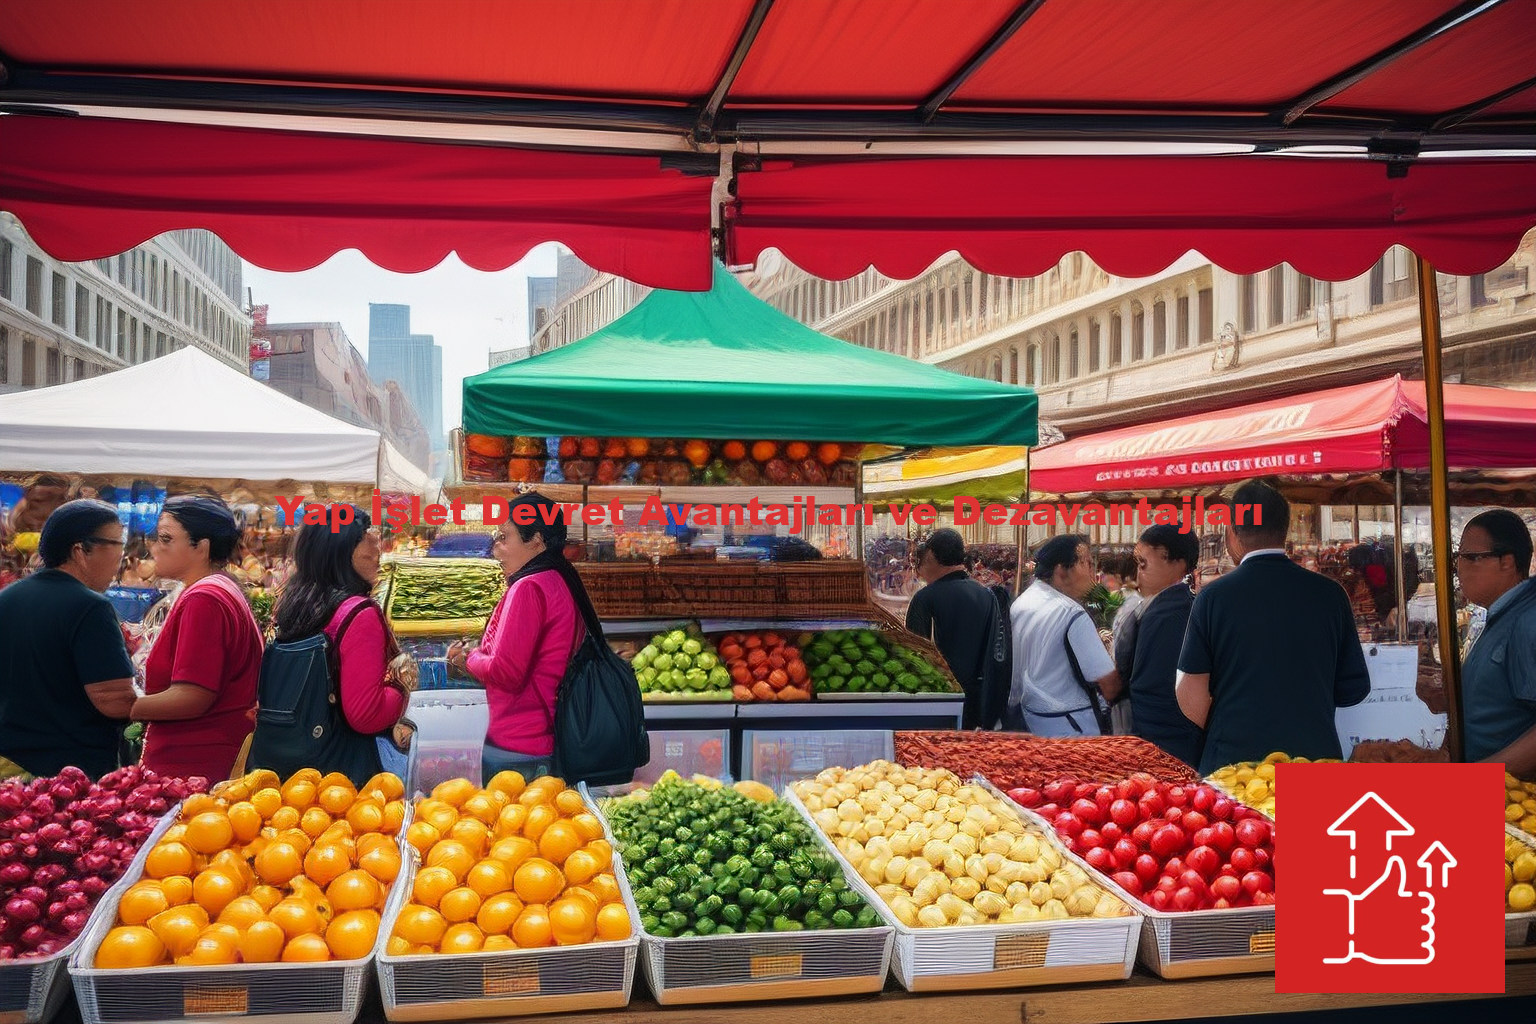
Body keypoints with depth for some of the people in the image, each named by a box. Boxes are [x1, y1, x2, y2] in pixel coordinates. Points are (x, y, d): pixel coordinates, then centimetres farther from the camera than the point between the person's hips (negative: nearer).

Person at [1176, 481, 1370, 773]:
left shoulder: (1213, 596, -8)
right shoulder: (1330, 594, -1)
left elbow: (1193, 703, -7)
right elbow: (1355, 689, 7)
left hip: (1233, 760, -2)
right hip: (1317, 757, 2)